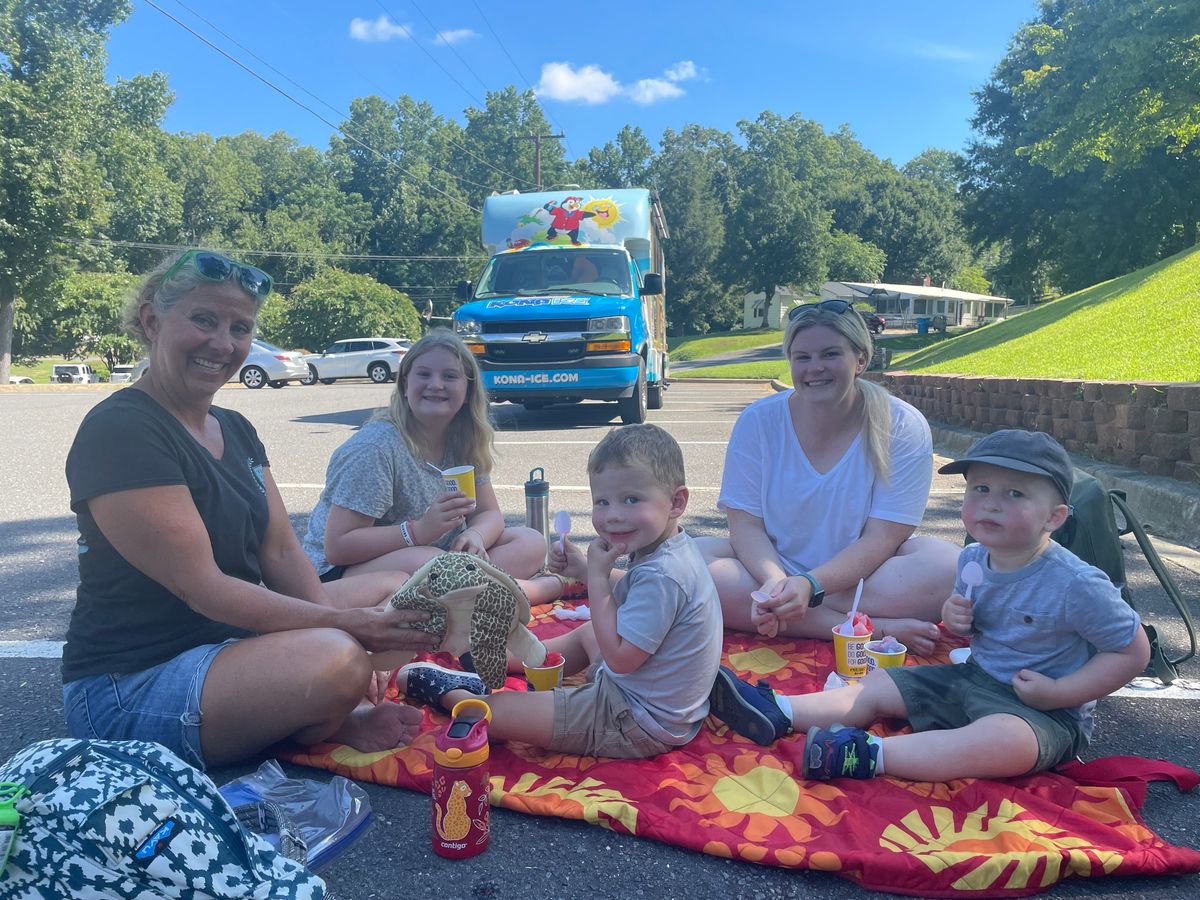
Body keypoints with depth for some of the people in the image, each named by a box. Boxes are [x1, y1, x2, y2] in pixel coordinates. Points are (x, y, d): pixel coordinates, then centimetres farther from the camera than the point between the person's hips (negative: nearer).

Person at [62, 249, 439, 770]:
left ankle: (338, 716, -9)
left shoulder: (235, 430, 9)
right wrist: (345, 624, -25)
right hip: (126, 689, -9)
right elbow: (203, 588, -23)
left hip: (234, 642, 9)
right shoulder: (117, 433, -19)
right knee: (333, 660, -33)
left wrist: (347, 646, -12)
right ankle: (324, 718, -1)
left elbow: (282, 553, 2)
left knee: (399, 590, 8)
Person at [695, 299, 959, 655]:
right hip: (772, 569, 2)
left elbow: (882, 538, -14)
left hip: (863, 578, -1)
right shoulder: (758, 421, -5)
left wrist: (811, 586, -30)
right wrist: (776, 581, -29)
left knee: (945, 563, -29)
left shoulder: (903, 426, -9)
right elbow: (745, 524, -9)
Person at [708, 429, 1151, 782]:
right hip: (972, 678, 7)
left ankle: (870, 756, -39)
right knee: (875, 687, 2)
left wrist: (1057, 693, -20)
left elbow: (1134, 651, -11)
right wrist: (954, 618, -8)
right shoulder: (972, 559, 0)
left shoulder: (1077, 585, -20)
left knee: (1005, 741, -40)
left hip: (1047, 711, -7)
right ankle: (778, 713, -8)